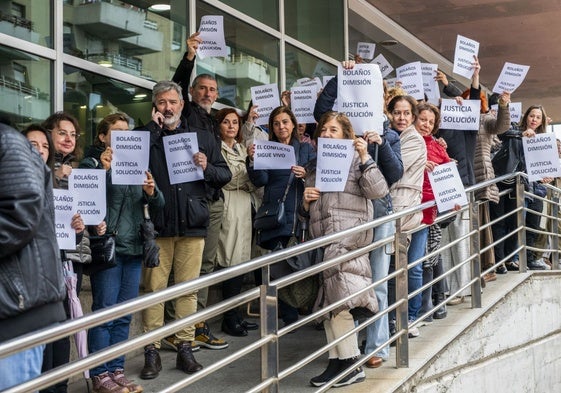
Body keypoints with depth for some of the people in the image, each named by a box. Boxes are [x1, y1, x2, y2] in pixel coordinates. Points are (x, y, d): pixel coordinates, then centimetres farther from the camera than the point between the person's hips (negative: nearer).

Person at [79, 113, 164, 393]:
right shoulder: (91, 163, 0)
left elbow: (158, 205, 8)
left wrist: (151, 191, -13)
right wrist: (103, 169, -25)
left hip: (133, 247, 6)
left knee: (125, 314, 8)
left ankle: (117, 370, 15)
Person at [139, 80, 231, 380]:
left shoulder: (202, 138, 14)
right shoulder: (147, 136, 9)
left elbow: (225, 175, 12)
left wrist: (207, 168, -8)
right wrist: (154, 127, -8)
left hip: (192, 223, 2)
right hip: (156, 225, -2)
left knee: (188, 288, 5)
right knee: (154, 288, -2)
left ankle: (185, 348, 12)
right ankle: (152, 351, 3)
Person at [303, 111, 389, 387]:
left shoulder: (355, 161, 5)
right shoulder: (313, 167, 22)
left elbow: (378, 191, -10)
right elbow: (309, 214, 26)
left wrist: (365, 158, -14)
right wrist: (306, 202, 3)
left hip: (351, 234, -7)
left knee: (336, 303, -18)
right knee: (328, 303, 7)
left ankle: (350, 363, -8)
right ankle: (338, 361, 12)